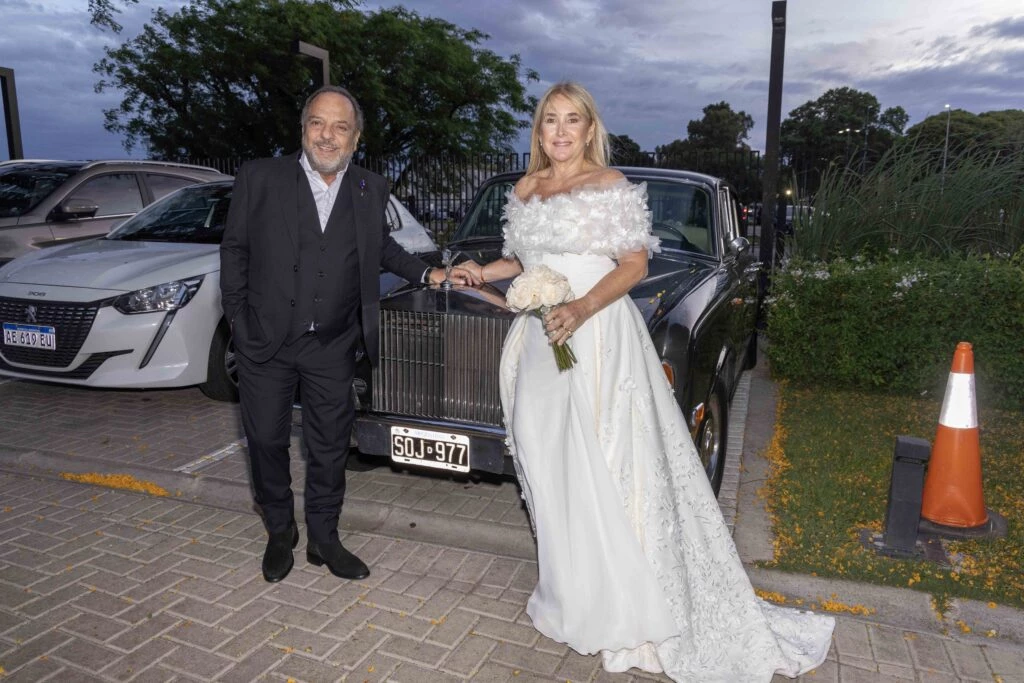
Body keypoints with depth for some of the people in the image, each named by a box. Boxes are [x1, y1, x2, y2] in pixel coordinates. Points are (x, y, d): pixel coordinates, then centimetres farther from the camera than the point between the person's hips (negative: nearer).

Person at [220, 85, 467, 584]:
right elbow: (234, 249, 1)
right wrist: (236, 316, -1)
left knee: (330, 444, 10)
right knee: (266, 439, 11)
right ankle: (280, 533, 33)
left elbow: (380, 246, 18)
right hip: (265, 339, -1)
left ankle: (323, 538, 29)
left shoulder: (371, 190, 1)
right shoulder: (259, 178, -6)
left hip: (332, 346, 2)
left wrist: (426, 274, 10)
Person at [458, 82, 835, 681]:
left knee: (603, 473, -5)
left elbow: (634, 265, -10)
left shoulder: (610, 186, -4)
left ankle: (626, 609, 8)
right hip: (539, 343, 6)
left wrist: (581, 309, -23)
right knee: (549, 470, 9)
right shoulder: (526, 188, 14)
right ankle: (569, 594, 24)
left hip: (595, 339, -6)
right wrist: (485, 272, 6)